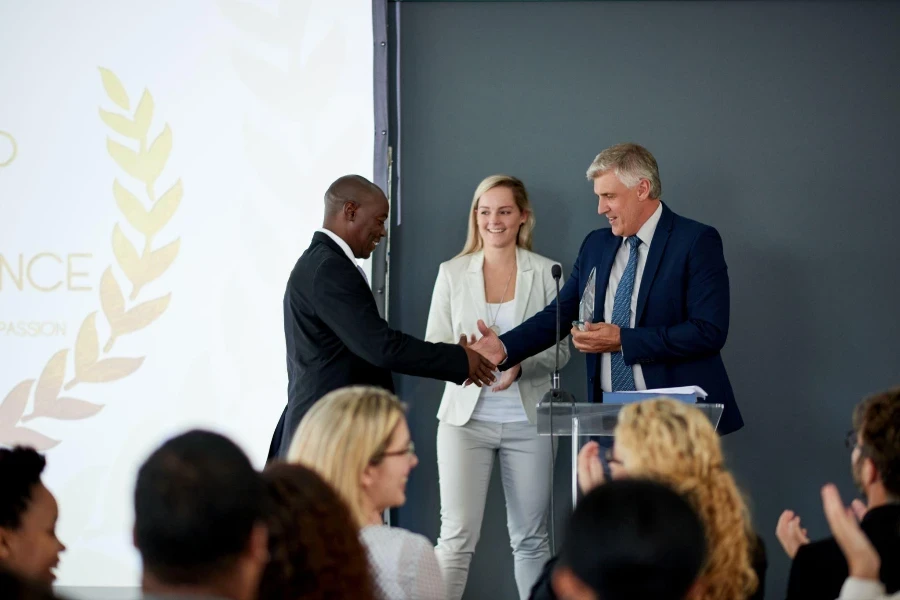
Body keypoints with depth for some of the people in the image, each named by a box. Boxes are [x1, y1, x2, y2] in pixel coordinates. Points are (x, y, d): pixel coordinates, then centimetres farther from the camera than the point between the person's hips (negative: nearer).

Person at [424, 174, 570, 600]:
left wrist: (520, 364, -17)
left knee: (530, 537, 7)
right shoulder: (452, 273, 6)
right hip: (466, 416, 0)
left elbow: (561, 349, 3)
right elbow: (433, 346, 5)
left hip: (527, 419, 0)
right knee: (457, 536, -8)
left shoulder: (545, 273, 4)